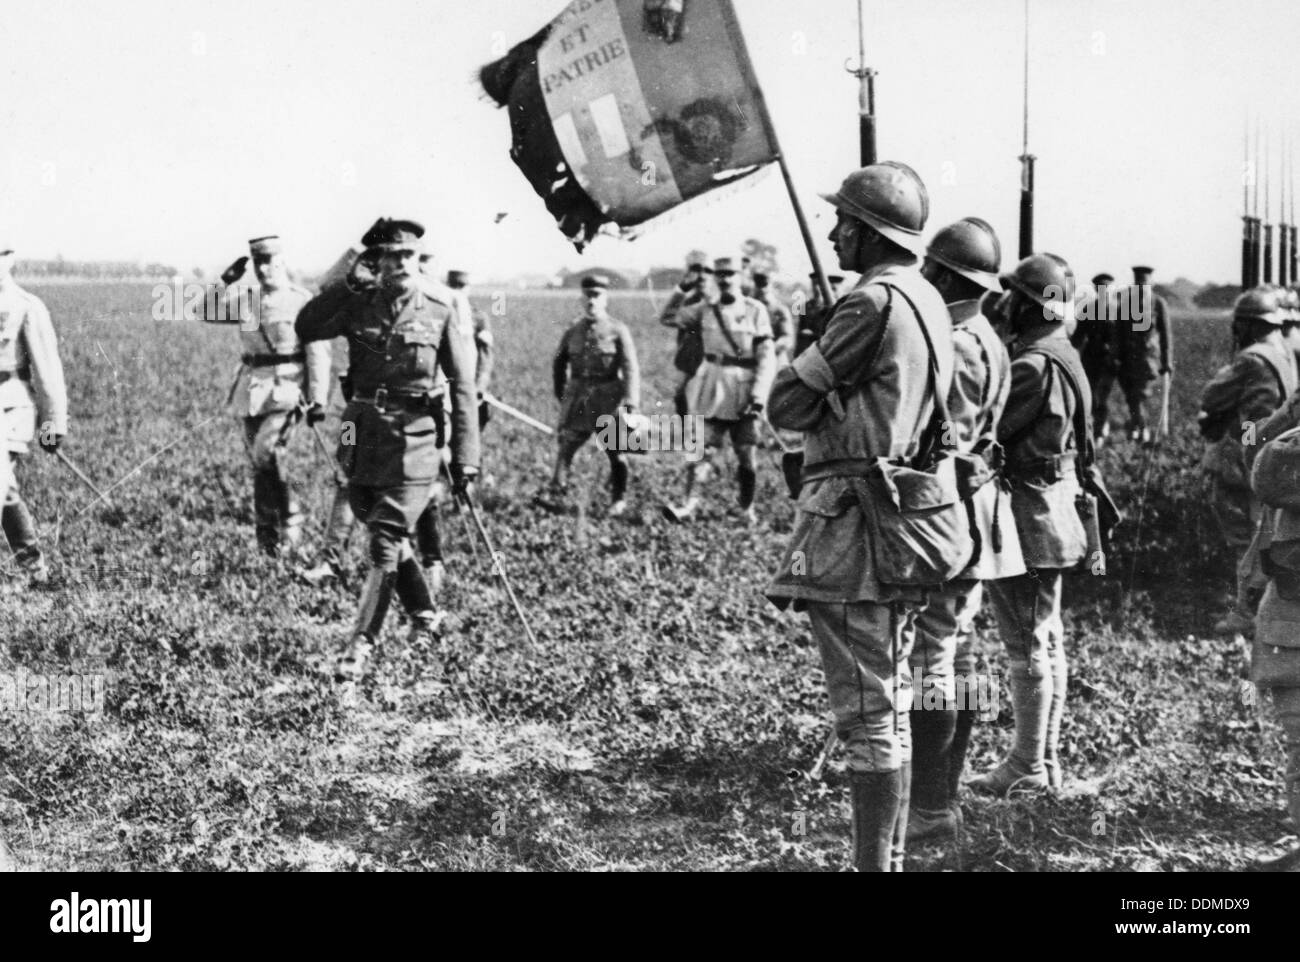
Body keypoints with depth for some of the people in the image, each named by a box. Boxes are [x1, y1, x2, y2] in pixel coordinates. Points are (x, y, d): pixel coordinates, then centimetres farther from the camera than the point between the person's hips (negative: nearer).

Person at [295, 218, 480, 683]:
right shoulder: (361, 302, 3)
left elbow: (463, 388, -4)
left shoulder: (444, 308, -5)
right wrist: (348, 283, -15)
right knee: (381, 529, 17)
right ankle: (425, 612, 38)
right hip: (363, 431, 5)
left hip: (414, 435, -4)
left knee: (386, 542, -7)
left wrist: (465, 460, -7)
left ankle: (361, 644, -3)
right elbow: (306, 328, -9)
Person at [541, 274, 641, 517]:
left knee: (616, 452, 6)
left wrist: (631, 404, -18)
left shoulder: (618, 330, -5)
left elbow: (631, 368, -10)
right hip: (577, 398, 3)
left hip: (608, 398, -3)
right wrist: (561, 394, 15)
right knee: (565, 445, -4)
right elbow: (559, 362, 19)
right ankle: (556, 494, 0)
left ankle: (619, 501, 18)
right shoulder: (574, 330, 7)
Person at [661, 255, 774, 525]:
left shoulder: (755, 311, -4)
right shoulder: (704, 311, 5)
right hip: (712, 391, 2)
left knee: (747, 456, 4)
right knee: (703, 449, -8)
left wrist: (759, 397, -15)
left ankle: (747, 508, 22)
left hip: (744, 393, -2)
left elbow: (766, 359, -7)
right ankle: (690, 505, -15)